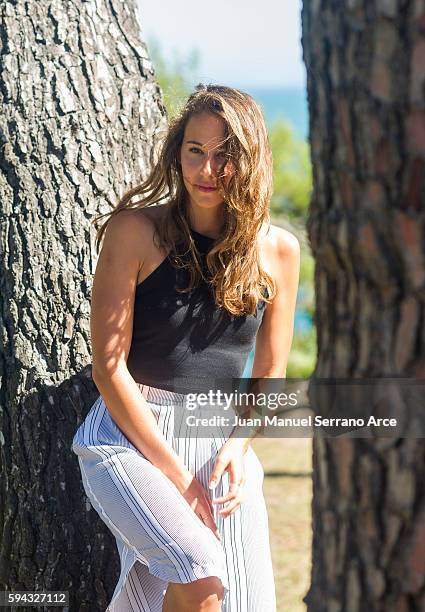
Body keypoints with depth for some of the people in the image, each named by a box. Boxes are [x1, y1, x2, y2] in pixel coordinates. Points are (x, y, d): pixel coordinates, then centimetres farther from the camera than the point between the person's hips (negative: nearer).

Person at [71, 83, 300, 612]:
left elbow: (270, 375, 12)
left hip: (222, 444, 5)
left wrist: (237, 447, -6)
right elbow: (108, 366, -9)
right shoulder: (136, 231, -7)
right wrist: (175, 472, -13)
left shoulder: (277, 250, 4)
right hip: (131, 436, -4)